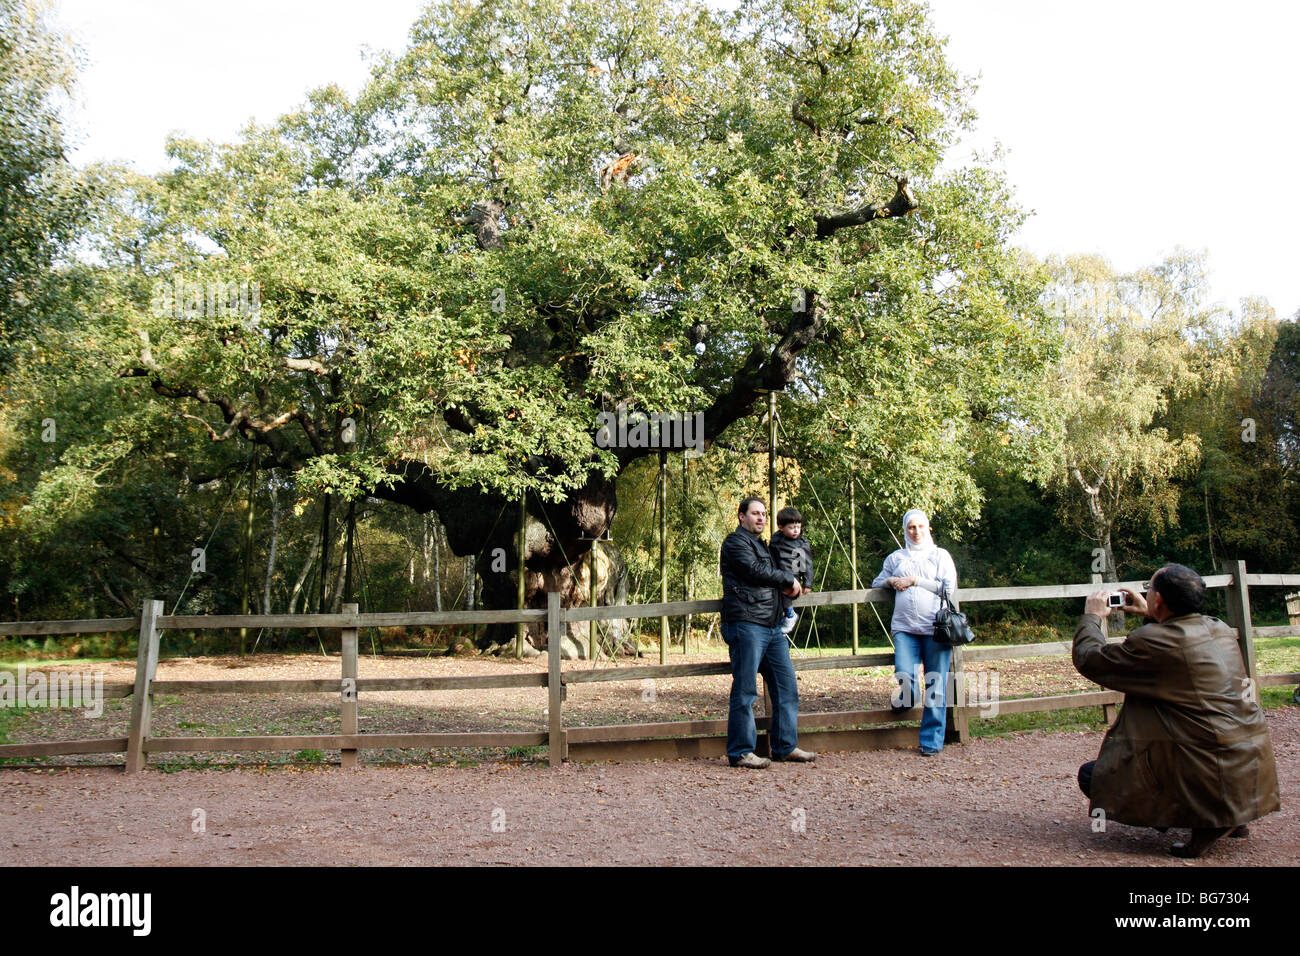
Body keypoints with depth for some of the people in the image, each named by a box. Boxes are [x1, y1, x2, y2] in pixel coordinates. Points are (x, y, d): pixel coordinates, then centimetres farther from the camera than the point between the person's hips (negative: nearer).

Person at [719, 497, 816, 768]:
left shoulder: (760, 545, 27)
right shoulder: (736, 542, -1)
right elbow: (755, 571, -14)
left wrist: (787, 588, 8)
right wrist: (789, 579, 0)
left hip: (771, 626, 9)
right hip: (746, 624, -9)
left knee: (787, 686, 8)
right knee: (745, 690, -7)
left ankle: (786, 746, 16)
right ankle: (740, 752, -1)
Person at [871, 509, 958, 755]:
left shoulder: (940, 555, 12)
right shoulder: (895, 558, 19)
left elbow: (949, 587, 0)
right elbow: (876, 583, 26)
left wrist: (914, 580, -4)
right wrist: (891, 581, 4)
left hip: (936, 628, -1)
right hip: (904, 628, 1)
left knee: (935, 685, -4)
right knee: (905, 676, -18)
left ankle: (932, 742, 6)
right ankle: (905, 699, 18)